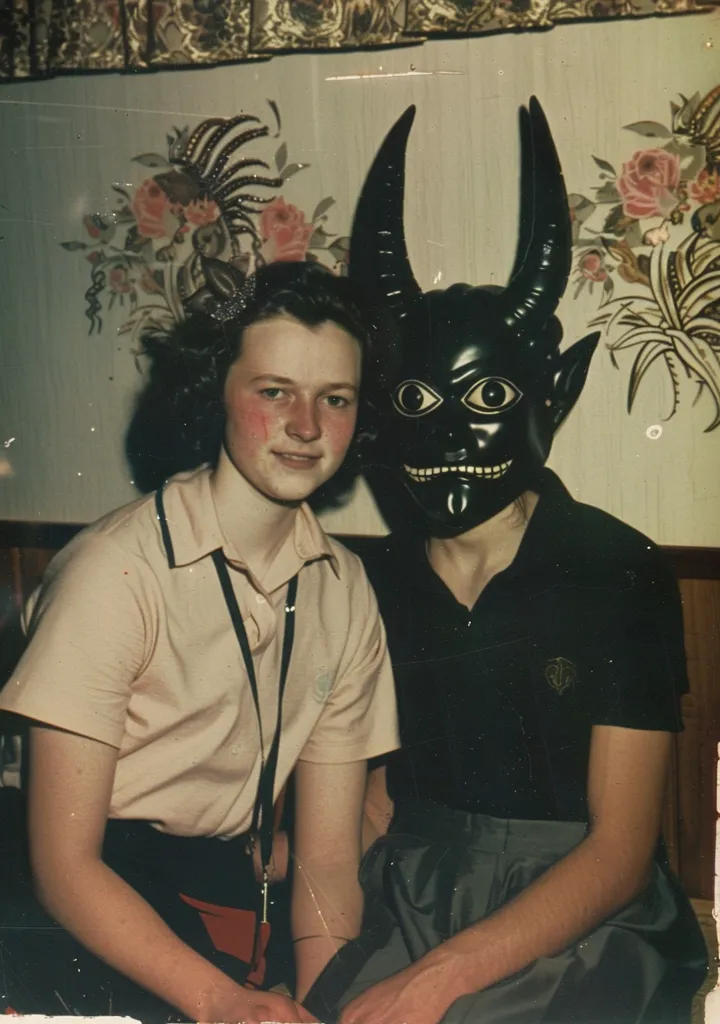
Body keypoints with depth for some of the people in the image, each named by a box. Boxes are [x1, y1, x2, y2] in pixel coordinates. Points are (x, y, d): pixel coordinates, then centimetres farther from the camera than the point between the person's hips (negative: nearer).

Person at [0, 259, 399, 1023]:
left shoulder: (343, 590, 1)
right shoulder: (117, 571, -16)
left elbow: (327, 856, 3)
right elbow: (63, 864, -14)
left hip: (224, 906, 5)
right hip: (89, 909, -4)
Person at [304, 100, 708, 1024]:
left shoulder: (621, 575, -9)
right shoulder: (372, 583, 4)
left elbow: (618, 854, -10)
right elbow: (372, 787, 10)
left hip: (581, 918, -3)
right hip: (412, 904, 3)